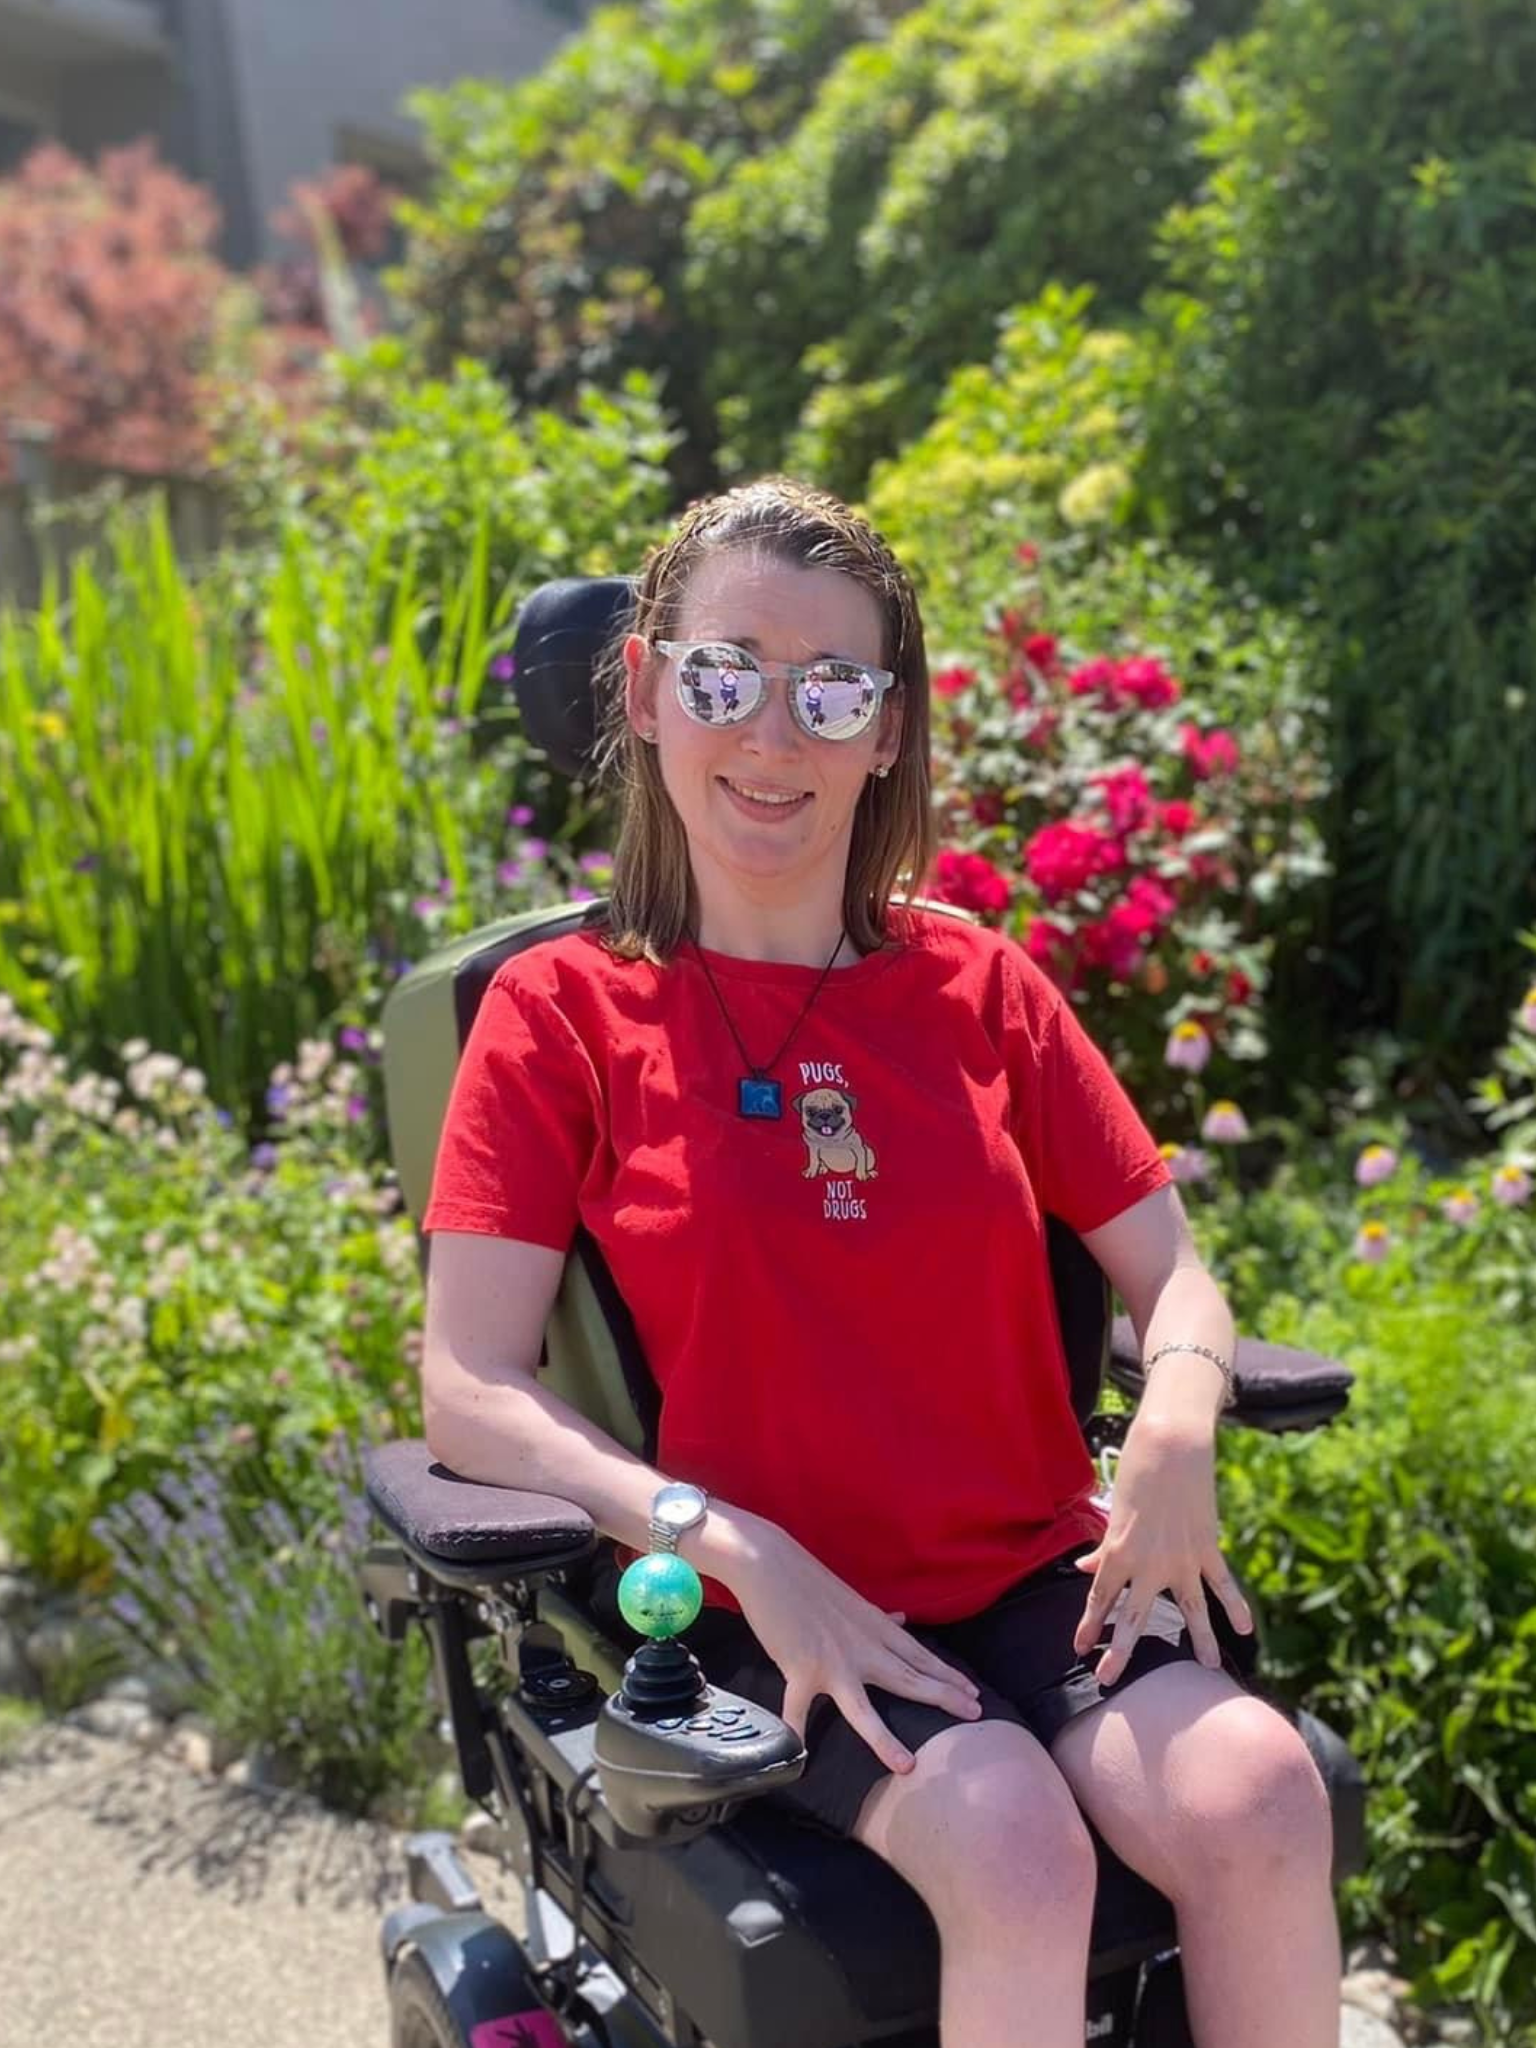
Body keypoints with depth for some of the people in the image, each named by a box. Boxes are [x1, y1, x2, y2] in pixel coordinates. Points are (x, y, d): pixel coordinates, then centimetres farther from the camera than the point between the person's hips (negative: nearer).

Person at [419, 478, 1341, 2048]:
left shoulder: (980, 987, 8)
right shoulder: (560, 1010, -2)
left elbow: (1170, 1276, 10)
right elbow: (465, 1390, -8)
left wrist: (1176, 1428, -13)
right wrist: (749, 1556, -19)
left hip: (1038, 1574, 3)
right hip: (773, 1622, -3)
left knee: (1259, 1794, -23)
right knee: (1013, 1842, -30)